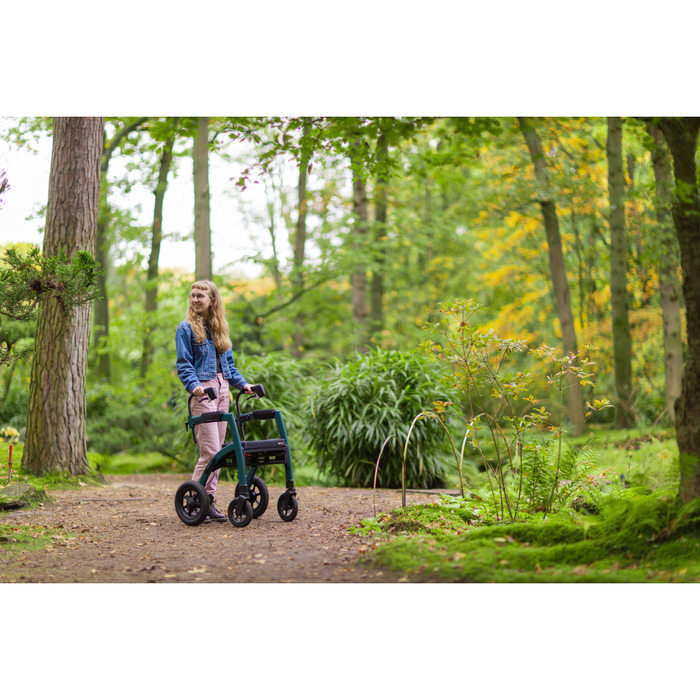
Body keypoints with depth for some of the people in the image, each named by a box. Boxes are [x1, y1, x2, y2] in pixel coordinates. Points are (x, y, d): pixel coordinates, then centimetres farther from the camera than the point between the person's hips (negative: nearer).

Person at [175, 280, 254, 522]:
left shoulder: (220, 328, 17)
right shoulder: (186, 328, -1)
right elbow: (184, 364, -7)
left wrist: (242, 384, 10)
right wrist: (193, 385, -24)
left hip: (222, 389, 6)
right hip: (203, 390, -6)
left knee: (217, 448, 6)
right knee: (210, 450, -12)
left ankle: (209, 501, 12)